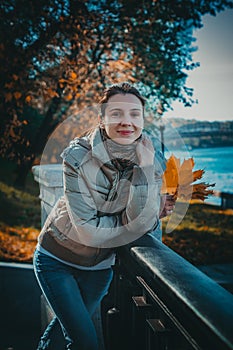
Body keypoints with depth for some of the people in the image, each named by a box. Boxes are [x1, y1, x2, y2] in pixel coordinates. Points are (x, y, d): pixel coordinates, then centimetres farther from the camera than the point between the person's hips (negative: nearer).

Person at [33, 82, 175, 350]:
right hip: (57, 258, -3)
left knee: (71, 325, 25)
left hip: (100, 265, 4)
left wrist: (143, 167, -32)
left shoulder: (153, 160, -15)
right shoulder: (78, 156, -25)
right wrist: (146, 216, -20)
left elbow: (141, 224, -25)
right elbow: (87, 230, -27)